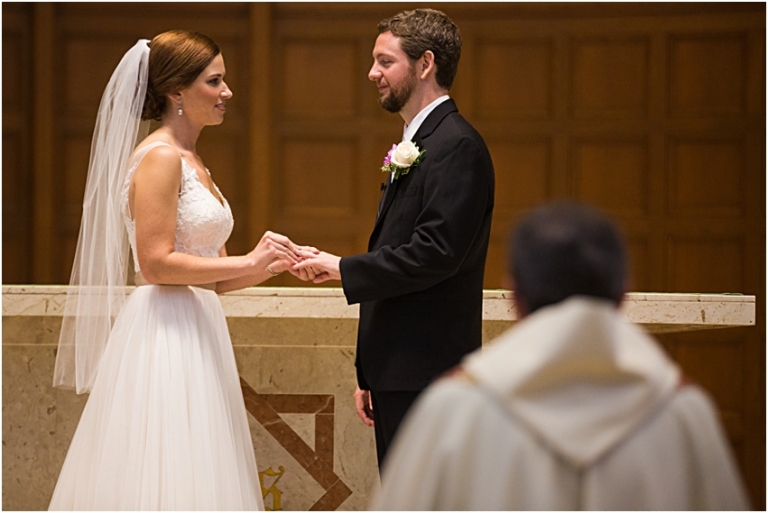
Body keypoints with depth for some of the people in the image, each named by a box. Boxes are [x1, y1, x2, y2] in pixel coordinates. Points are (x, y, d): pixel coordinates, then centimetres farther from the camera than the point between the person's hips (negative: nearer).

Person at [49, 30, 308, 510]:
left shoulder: (193, 162, 17)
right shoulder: (160, 157, -11)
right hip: (164, 339, -10)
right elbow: (156, 263, -19)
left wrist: (276, 263, 2)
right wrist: (248, 262, -16)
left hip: (197, 335, 10)